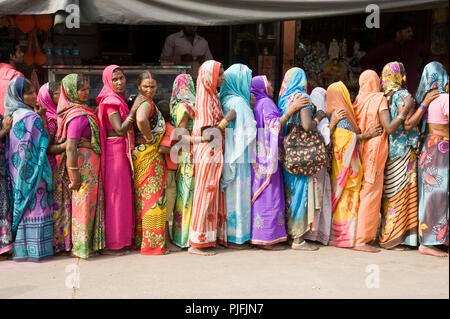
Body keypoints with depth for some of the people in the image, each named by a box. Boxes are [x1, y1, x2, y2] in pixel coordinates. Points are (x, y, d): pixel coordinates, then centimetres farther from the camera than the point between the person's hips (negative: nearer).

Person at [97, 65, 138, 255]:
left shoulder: (118, 100, 16)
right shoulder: (110, 102, -13)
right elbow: (120, 129, -22)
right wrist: (134, 109, -17)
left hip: (121, 152, 10)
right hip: (115, 152, -10)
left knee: (121, 195, 13)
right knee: (115, 195, -5)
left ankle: (120, 240, 21)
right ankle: (111, 244, 1)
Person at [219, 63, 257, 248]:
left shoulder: (226, 100, 10)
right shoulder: (238, 102, -17)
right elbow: (249, 131, -16)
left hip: (229, 155, 9)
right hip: (239, 156, -9)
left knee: (230, 194, 14)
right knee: (237, 193, -1)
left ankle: (227, 233, 22)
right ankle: (234, 237, 5)